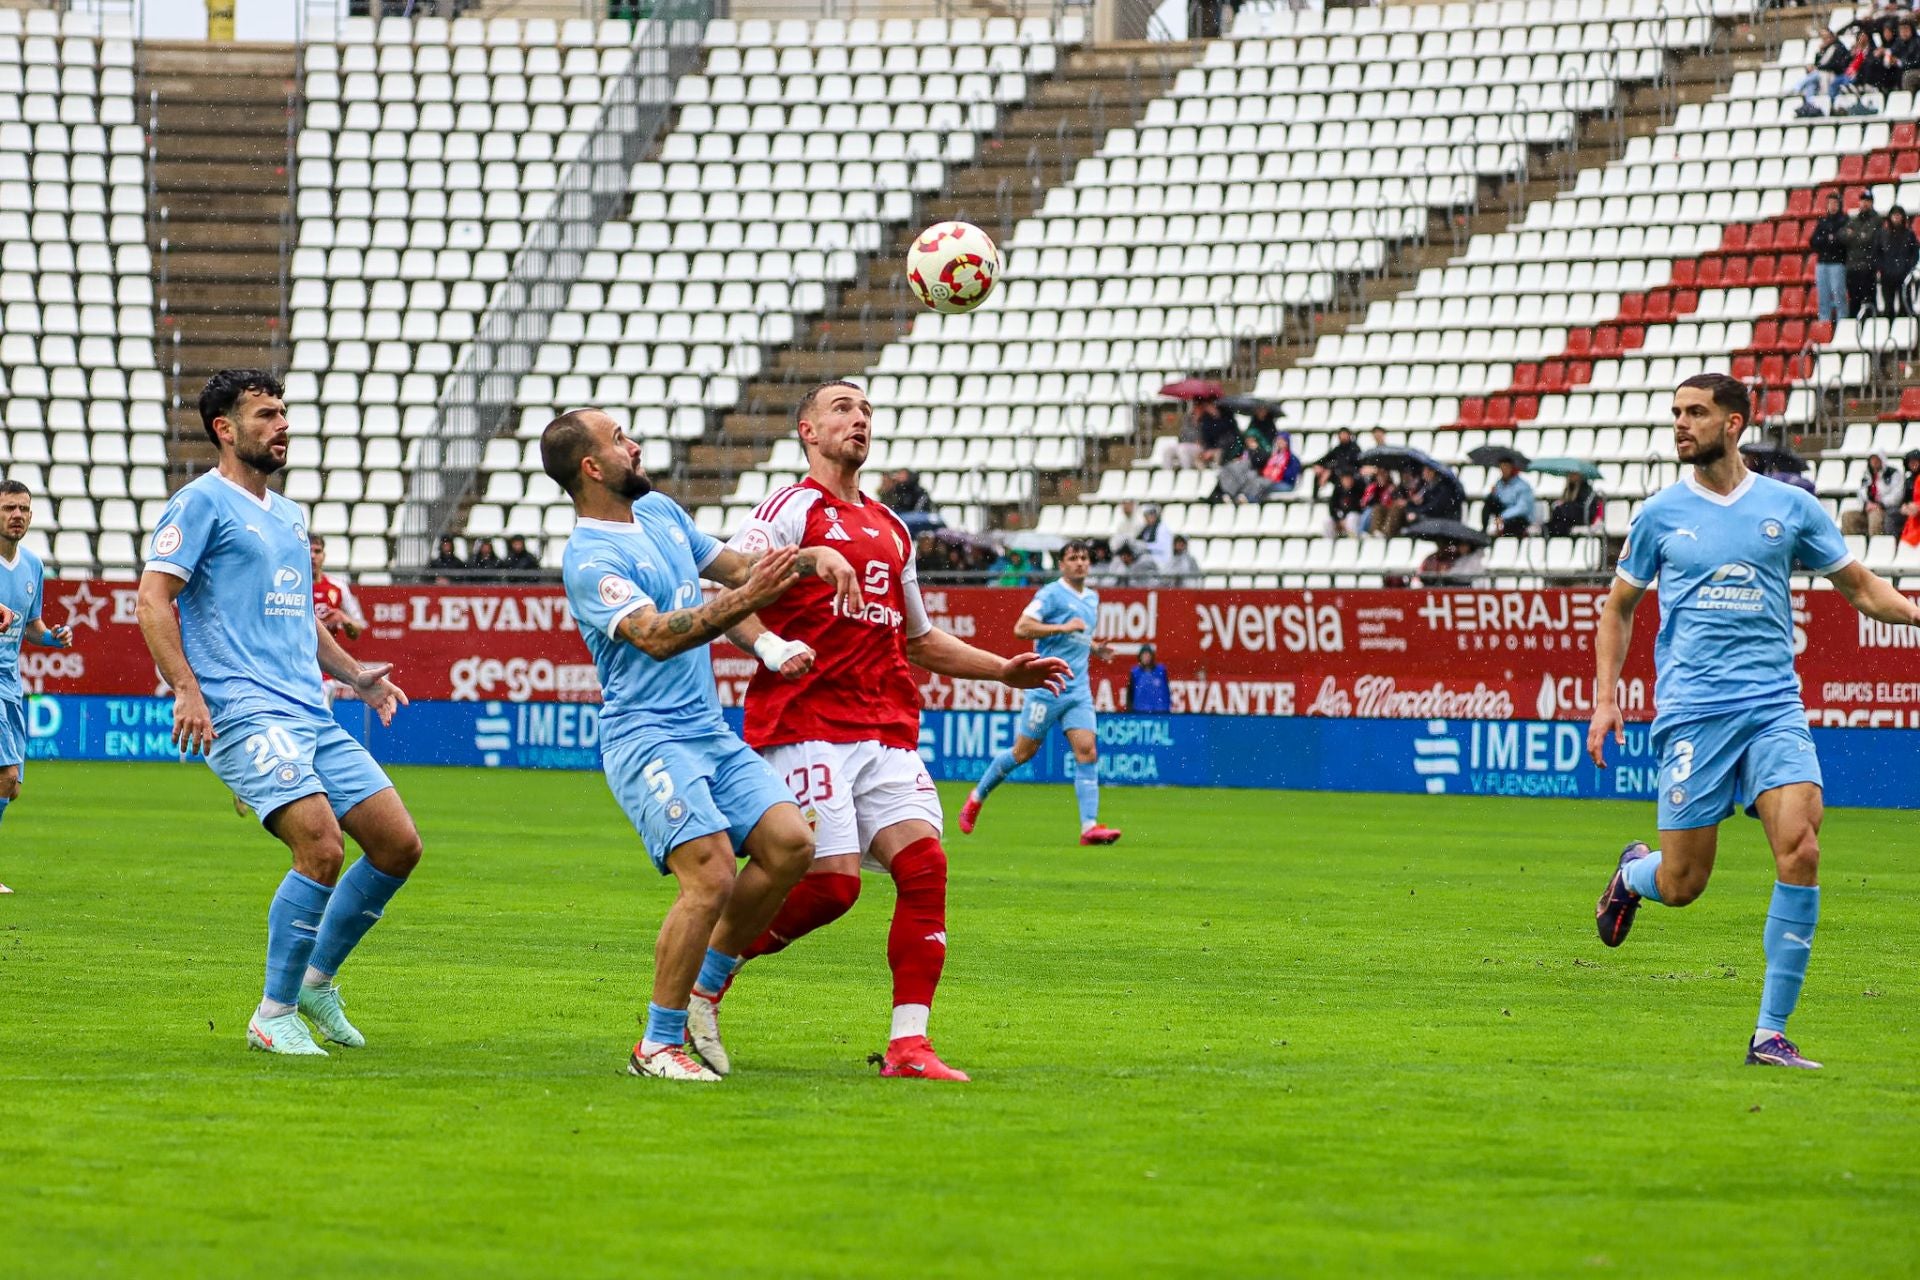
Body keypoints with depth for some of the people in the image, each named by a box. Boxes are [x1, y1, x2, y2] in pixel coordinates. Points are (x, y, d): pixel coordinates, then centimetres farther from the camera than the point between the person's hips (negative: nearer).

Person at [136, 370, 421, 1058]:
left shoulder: (287, 515, 23)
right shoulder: (203, 503, -2)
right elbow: (152, 599, -10)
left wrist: (352, 674, 19)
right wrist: (186, 689, -21)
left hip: (311, 716, 8)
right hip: (244, 714, -8)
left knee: (399, 845, 2)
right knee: (322, 847, -23)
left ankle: (316, 979, 19)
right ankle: (274, 1014, -10)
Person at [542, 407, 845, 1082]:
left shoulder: (659, 510, 15)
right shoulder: (590, 559, -13)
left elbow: (730, 564, 26)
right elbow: (656, 637, -26)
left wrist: (813, 558, 10)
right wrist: (741, 601, -36)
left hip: (710, 728, 8)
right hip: (647, 736, -8)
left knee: (789, 844, -7)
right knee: (712, 875, -20)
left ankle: (702, 993, 8)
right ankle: (658, 1045, -9)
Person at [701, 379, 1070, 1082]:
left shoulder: (890, 529, 23)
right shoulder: (792, 508, 1)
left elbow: (918, 640, 34)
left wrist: (1004, 669, 27)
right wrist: (768, 643, -29)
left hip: (887, 729, 7)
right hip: (806, 726, -7)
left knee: (925, 865, -11)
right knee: (832, 880, -15)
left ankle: (908, 1044, -11)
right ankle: (707, 975, 7)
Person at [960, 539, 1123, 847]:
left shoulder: (1092, 598, 17)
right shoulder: (1052, 593, -6)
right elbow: (1021, 628, -16)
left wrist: (1095, 649, 13)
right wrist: (1064, 628, -20)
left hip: (1078, 691, 6)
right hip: (1048, 686, -6)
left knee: (1087, 752, -9)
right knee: (1023, 752, 2)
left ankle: (1089, 827, -15)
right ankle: (977, 797, 24)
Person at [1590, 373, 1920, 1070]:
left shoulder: (1790, 507, 8)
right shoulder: (1661, 515, 7)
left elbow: (1861, 588, 16)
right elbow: (1618, 608, 18)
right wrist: (1605, 696, 7)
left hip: (1774, 705, 1)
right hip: (1693, 711, -1)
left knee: (1800, 850, -18)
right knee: (1681, 884, -4)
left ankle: (1771, 1034, -10)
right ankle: (1634, 871, 37)